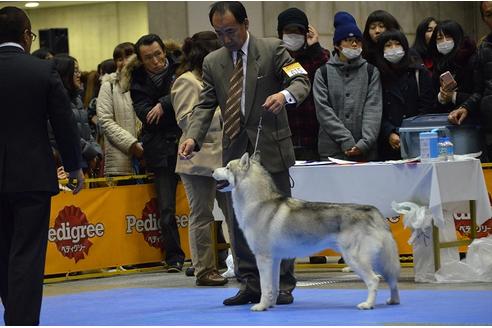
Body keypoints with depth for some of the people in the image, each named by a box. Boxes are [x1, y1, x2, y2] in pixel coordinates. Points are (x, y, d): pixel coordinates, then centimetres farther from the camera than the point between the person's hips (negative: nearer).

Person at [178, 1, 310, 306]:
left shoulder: (273, 49, -2)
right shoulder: (213, 62, 10)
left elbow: (302, 81, -7)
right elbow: (206, 105, 7)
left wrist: (285, 94, -29)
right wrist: (193, 137, -11)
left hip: (270, 148, -4)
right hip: (236, 151, 4)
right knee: (239, 221, 5)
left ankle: (283, 286, 5)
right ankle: (250, 285, 11)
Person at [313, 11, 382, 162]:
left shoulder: (371, 71, 9)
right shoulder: (323, 73, 6)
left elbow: (374, 109, -1)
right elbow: (324, 110, -3)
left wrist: (365, 142, -15)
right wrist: (346, 142, -14)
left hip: (366, 151, 1)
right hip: (332, 151, -1)